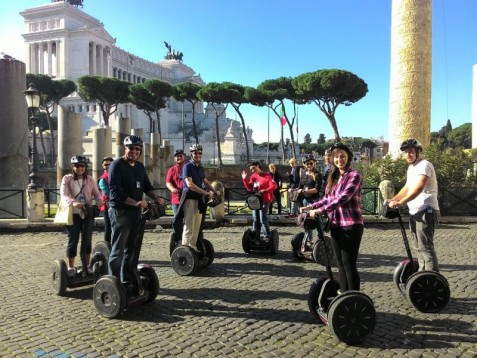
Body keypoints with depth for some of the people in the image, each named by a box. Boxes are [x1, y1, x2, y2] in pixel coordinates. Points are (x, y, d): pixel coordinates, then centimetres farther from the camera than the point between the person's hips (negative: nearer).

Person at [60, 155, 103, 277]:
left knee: (87, 240, 9)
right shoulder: (67, 179, -3)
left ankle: (87, 266, 21)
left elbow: (96, 193, 3)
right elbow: (63, 195, -17)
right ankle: (70, 267, 11)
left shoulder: (89, 179, 7)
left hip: (88, 213, 3)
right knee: (73, 241, 1)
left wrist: (99, 200, -21)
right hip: (73, 214, -3)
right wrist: (73, 202, -37)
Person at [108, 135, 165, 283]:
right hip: (120, 212, -7)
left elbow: (147, 186, 18)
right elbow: (114, 191, -20)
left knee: (131, 249, 14)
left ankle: (127, 280, 24)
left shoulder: (139, 166, 13)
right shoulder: (117, 165, -11)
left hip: (135, 212, 8)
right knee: (118, 250, -4)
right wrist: (135, 202, -29)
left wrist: (156, 197, -2)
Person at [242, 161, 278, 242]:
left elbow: (274, 186, -15)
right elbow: (250, 188, 11)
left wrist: (264, 191, -27)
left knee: (263, 219, -11)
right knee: (255, 219, 10)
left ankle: (267, 236, -2)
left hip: (264, 200, -7)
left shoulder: (267, 175, -7)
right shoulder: (253, 176, 11)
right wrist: (245, 179, 2)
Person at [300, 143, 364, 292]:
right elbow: (326, 198, 17)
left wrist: (319, 211, -26)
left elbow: (342, 199, -22)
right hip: (336, 225, 7)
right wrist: (309, 207, 4)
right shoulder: (333, 177, 13)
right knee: (340, 263, 14)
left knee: (349, 263, -3)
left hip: (351, 225, -7)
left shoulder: (354, 176, -11)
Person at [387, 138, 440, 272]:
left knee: (425, 246, -11)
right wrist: (393, 199, 17)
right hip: (415, 212, 10)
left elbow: (418, 188, -29)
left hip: (426, 211, -10)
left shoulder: (424, 165, -14)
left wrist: (400, 202, -34)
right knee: (418, 245, 17)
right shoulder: (411, 167, 16)